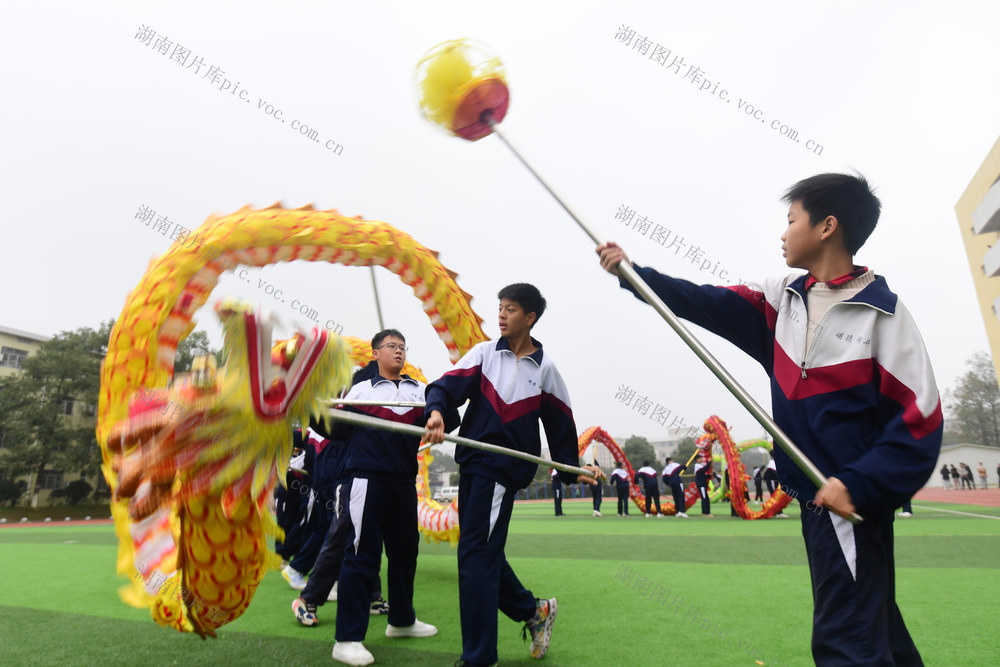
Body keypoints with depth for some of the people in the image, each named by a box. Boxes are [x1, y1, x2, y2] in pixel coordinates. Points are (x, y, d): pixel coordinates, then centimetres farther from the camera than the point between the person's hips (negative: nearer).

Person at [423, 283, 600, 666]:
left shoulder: (544, 368, 0)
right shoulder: (484, 352, 6)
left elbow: (560, 423, 8)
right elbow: (451, 383, -10)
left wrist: (572, 470, 9)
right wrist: (436, 409, -30)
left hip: (504, 468, -5)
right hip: (471, 462, 5)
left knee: (476, 554, -5)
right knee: (483, 551, 13)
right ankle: (533, 610, 35)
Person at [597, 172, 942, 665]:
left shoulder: (882, 311, -12)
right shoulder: (784, 299, 7)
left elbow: (919, 416, -14)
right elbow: (709, 304, 4)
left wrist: (860, 485, -21)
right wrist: (631, 271, 1)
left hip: (854, 502, -6)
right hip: (816, 496, 7)